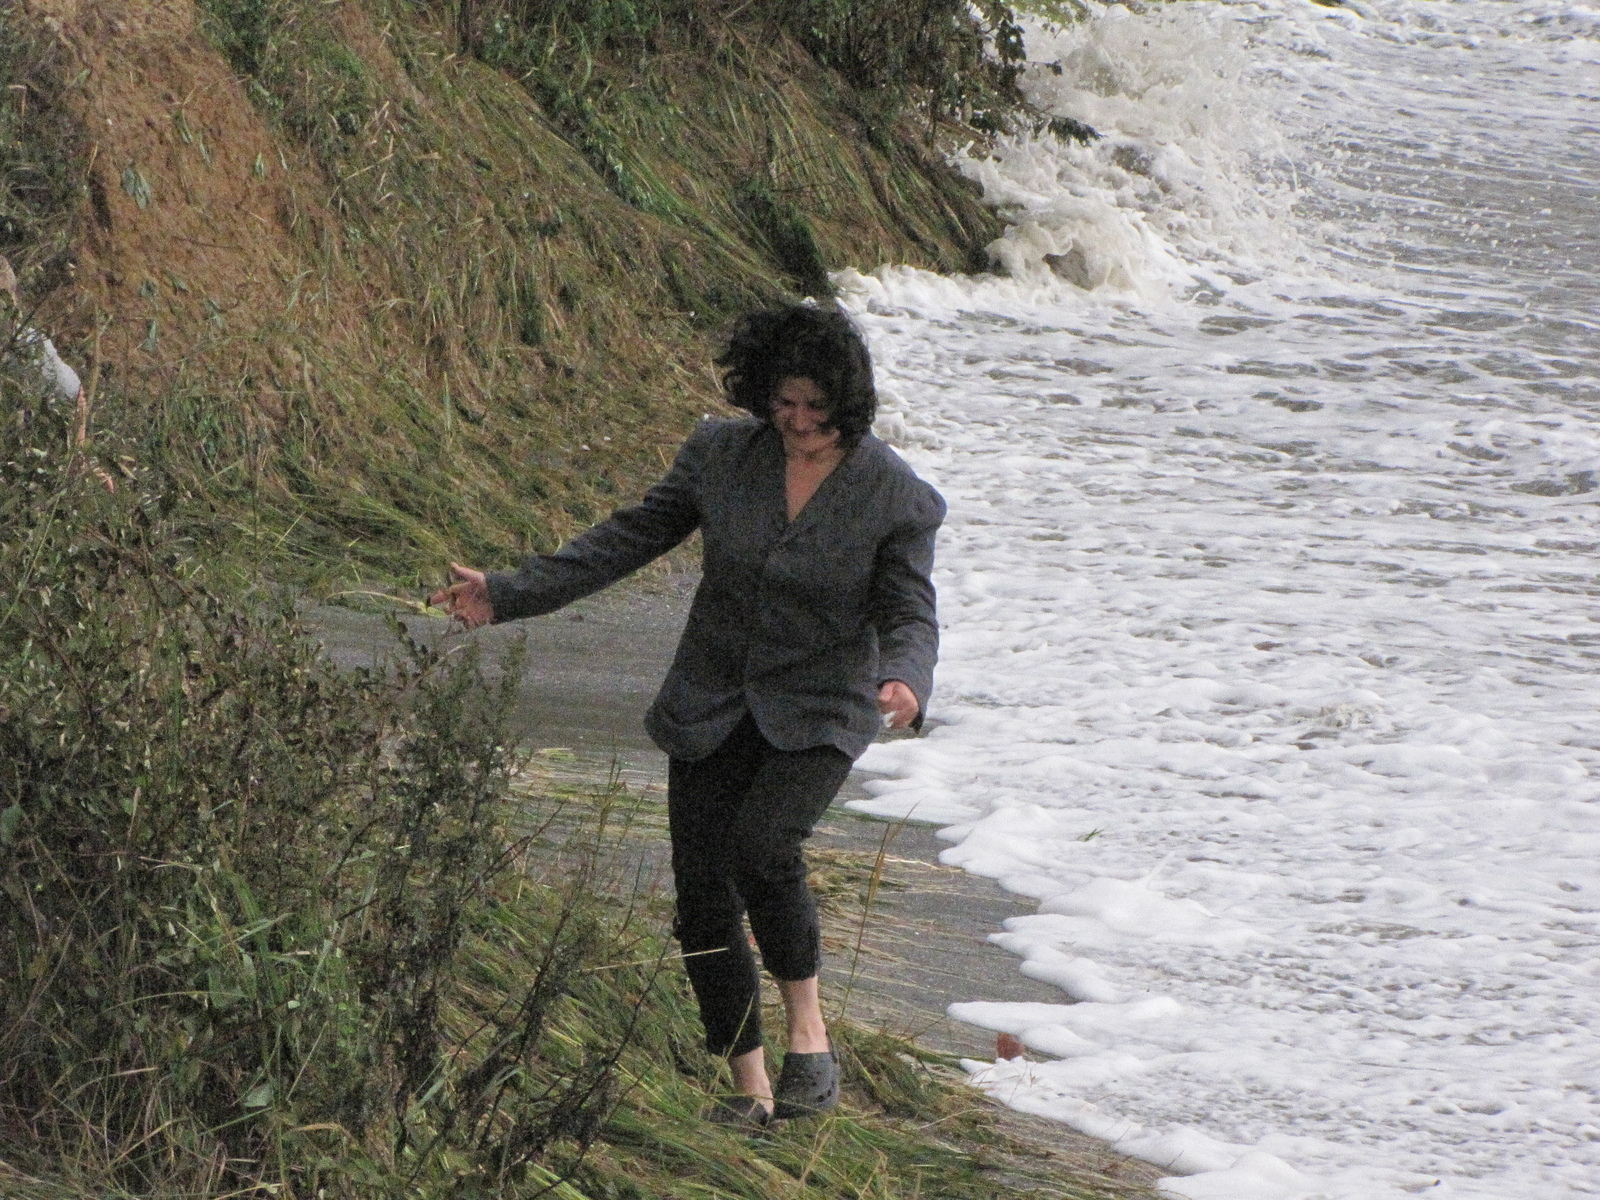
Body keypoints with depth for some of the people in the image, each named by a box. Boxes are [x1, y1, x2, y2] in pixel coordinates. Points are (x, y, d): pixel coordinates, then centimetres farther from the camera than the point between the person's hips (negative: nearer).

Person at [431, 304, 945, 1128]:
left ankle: (810, 1035, -11)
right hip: (713, 709, 4)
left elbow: (910, 616, -10)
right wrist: (507, 594, 4)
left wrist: (903, 680, -34)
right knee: (703, 898, 0)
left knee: (761, 849, -29)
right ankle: (750, 1090, 13)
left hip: (818, 717, -4)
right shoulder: (720, 456, -1)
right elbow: (629, 538, 7)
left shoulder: (898, 499, -9)